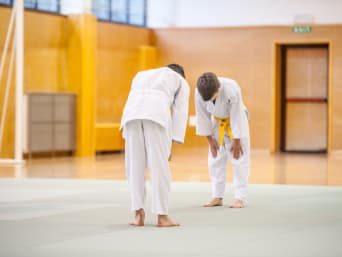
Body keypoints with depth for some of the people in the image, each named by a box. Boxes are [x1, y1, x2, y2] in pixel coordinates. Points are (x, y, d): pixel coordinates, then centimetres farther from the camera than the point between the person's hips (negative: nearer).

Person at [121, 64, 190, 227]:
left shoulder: (141, 75, 42)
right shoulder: (181, 82, 31)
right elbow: (179, 114, 19)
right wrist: (170, 145, 14)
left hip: (132, 114, 3)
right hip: (156, 115, -3)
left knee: (135, 165, 9)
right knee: (159, 166, 2)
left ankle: (139, 214, 4)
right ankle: (162, 216, 3)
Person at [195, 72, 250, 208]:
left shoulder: (232, 89, -36)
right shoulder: (199, 92, -26)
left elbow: (236, 116, -25)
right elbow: (203, 116, -12)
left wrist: (236, 141, -17)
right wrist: (210, 139, -5)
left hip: (235, 123, -4)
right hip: (217, 124, 4)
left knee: (239, 160, -5)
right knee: (215, 160, 5)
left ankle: (240, 198, -1)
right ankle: (217, 197, 13)